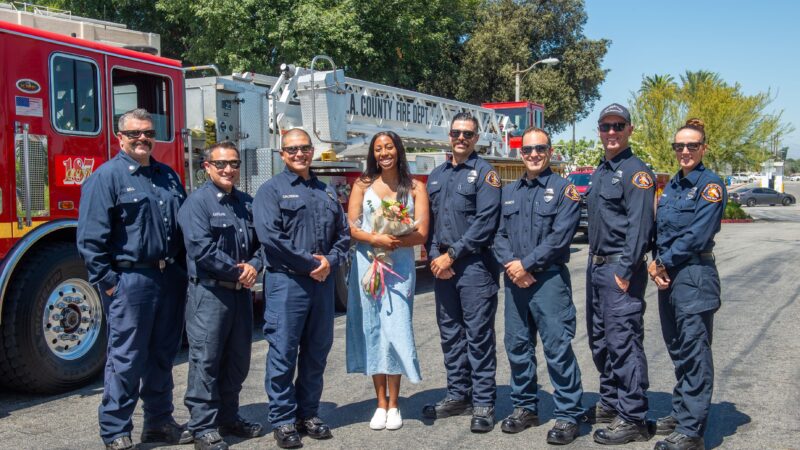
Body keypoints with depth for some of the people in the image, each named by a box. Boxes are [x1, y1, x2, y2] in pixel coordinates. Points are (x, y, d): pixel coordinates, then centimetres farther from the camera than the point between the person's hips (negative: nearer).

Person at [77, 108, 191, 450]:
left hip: (170, 278, 7)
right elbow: (91, 237, -11)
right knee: (126, 359, 0)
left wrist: (182, 269, 13)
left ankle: (159, 422, 28)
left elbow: (184, 225, 20)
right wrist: (107, 281, -14)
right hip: (130, 279, -6)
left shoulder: (168, 176, 14)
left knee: (162, 356, 15)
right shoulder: (106, 177, -6)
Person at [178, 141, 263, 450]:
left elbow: (260, 241, 14)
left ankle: (229, 417, 29)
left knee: (238, 359, 15)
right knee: (206, 361, -2)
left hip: (241, 292, 7)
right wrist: (237, 271, -12)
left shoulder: (246, 203, 13)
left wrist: (254, 266, -6)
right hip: (209, 292, -7)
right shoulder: (198, 202, -8)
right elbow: (202, 248, -17)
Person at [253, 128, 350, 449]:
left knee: (316, 352, 12)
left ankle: (308, 413, 24)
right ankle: (283, 420, 9)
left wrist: (330, 261, -5)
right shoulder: (272, 190, -2)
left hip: (323, 282, 6)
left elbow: (343, 233, 15)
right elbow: (270, 237, -14)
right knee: (283, 353, -1)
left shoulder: (326, 192, 16)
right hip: (287, 282, -6)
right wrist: (310, 264, -13)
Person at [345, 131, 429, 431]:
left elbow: (421, 234, -3)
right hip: (366, 264, 1)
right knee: (372, 330, 3)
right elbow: (352, 228, 0)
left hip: (400, 265, -1)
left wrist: (392, 242, -18)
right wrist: (376, 240, -18)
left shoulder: (415, 188, 5)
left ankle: (393, 404, 7)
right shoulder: (363, 185, 8)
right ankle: (381, 403, 13)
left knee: (395, 330, -5)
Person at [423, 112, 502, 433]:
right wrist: (434, 256, -1)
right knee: (450, 333, 11)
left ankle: (483, 403, 4)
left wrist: (452, 255, -14)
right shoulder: (436, 176, 16)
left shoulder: (484, 173, -3)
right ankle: (458, 395, 22)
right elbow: (429, 221, 15)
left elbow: (485, 222, -13)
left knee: (478, 334, -3)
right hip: (441, 265, 6)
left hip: (474, 265, -6)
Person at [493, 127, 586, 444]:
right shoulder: (509, 192, 16)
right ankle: (525, 407, 25)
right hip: (514, 280, 6)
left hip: (549, 279, -5)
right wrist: (510, 264, -7)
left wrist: (526, 264, -13)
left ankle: (568, 415, 4)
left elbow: (559, 236, -12)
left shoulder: (563, 190, -1)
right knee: (517, 346, 11)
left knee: (558, 347, -6)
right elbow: (500, 234, 11)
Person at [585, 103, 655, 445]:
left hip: (620, 269, -9)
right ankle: (610, 403, 30)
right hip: (596, 267, 9)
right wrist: (594, 262, 15)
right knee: (600, 340, 16)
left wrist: (626, 271, -22)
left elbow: (639, 225, -19)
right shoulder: (599, 173, 17)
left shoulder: (635, 171, -10)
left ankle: (633, 419, 1)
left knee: (623, 342, -7)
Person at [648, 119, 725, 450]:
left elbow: (697, 235, -16)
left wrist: (664, 263, -10)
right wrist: (656, 265, -3)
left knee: (694, 353, -4)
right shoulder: (671, 186, 15)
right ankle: (682, 413, 28)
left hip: (694, 276, -8)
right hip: (667, 277, 8)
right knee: (677, 349, 15)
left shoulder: (710, 185, -8)